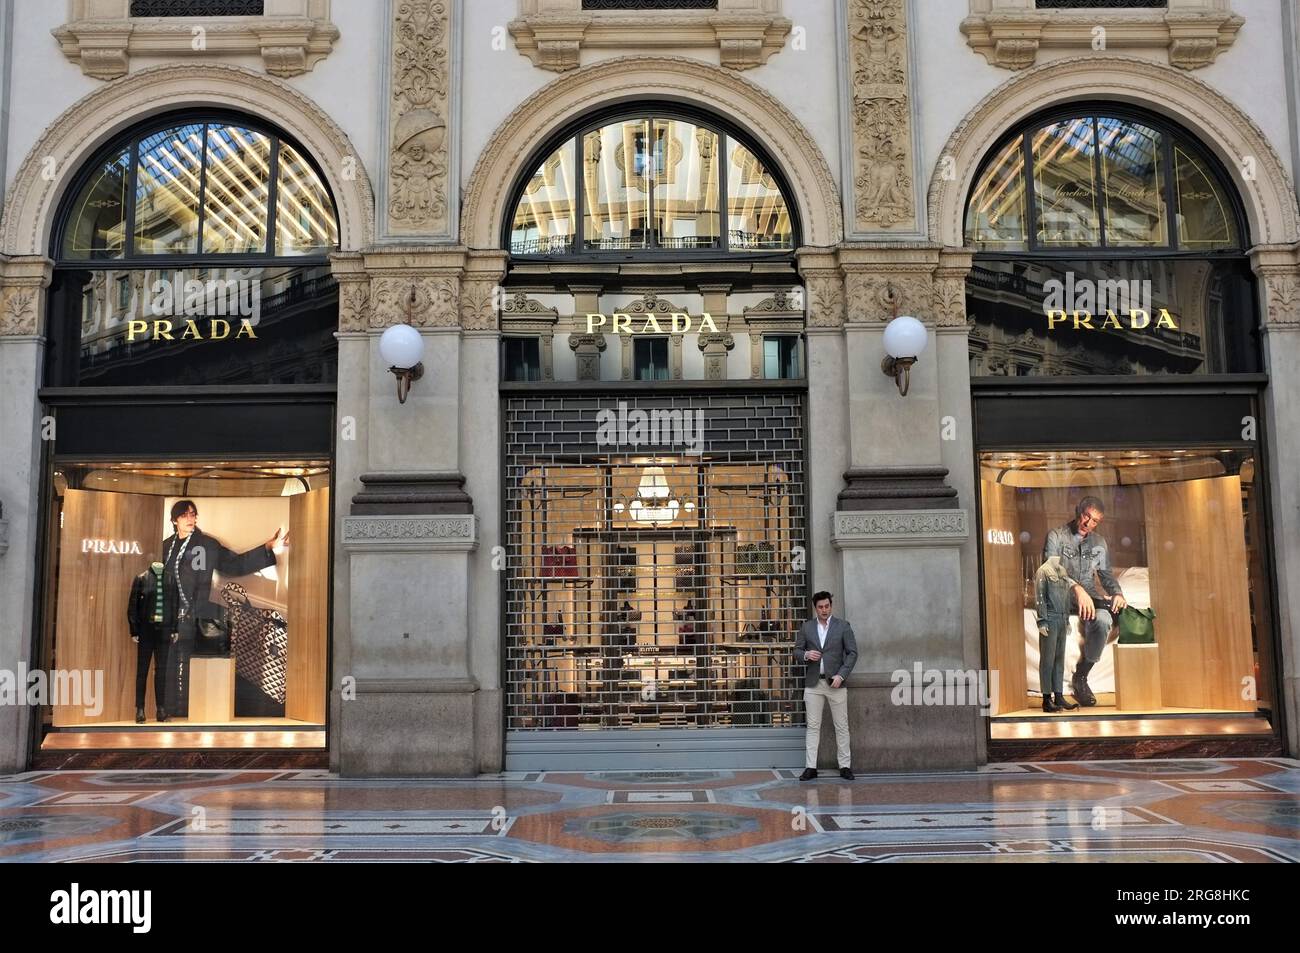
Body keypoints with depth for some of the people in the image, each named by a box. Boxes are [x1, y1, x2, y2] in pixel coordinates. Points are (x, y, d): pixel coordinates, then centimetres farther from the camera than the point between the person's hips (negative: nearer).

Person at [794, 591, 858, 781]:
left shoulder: (843, 626, 2)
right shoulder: (806, 627, 7)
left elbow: (852, 652, 0)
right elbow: (797, 650, 11)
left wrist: (841, 675, -10)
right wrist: (806, 655, -12)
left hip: (835, 682, -1)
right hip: (813, 683, 1)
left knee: (841, 726, 2)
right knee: (812, 726, 2)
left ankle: (845, 766, 8)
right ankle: (810, 767, 3)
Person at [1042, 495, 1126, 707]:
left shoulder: (1099, 542, 17)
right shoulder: (1056, 536, 0)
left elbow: (1106, 574, 19)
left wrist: (1117, 593, -4)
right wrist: (1077, 589, -30)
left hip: (1089, 594, 4)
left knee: (1102, 620, -32)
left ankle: (1080, 677, -20)